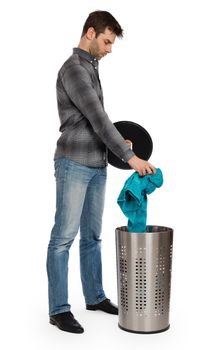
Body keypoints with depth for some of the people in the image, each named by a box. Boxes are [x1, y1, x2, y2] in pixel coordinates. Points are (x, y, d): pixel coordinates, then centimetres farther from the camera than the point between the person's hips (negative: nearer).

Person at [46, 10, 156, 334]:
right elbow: (97, 118, -19)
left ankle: (95, 296, 26)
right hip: (74, 164, -9)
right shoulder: (73, 69, -13)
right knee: (64, 237, -3)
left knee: (92, 236, 15)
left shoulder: (91, 69, 19)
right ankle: (59, 309, 5)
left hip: (96, 166, 9)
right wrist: (129, 156, -19)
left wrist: (118, 145, 18)